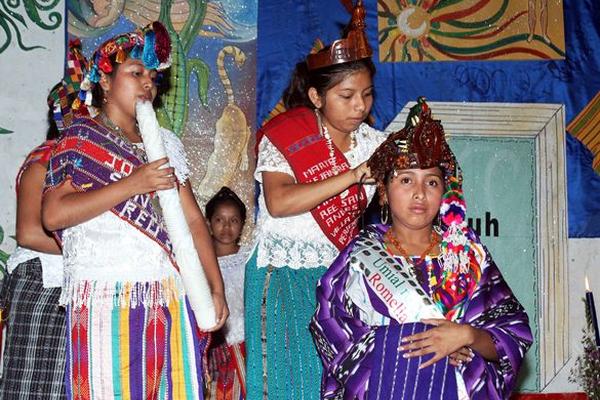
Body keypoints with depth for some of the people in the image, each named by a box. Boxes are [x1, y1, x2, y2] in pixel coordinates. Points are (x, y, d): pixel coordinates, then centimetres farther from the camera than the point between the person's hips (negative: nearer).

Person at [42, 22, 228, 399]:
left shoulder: (166, 141, 17)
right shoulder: (81, 137, 3)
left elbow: (193, 218, 14)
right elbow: (53, 215, -10)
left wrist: (216, 287, 7)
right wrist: (131, 184, -14)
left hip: (171, 298, 4)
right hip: (107, 300, -4)